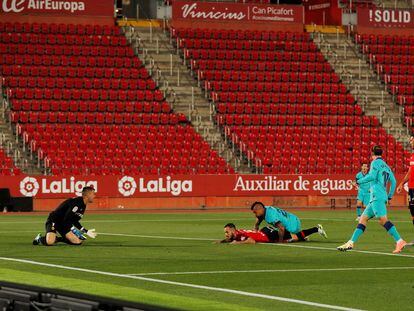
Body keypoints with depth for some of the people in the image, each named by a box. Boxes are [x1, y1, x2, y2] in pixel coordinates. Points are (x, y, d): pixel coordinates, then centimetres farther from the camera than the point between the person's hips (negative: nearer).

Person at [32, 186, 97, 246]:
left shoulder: (83, 206, 7)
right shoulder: (76, 202, -23)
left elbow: (75, 221, 12)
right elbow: (67, 218, -26)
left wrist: (86, 231, 7)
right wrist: (73, 230, -22)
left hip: (65, 224, 9)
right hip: (53, 221, -9)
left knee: (77, 241, -8)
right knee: (49, 242, -32)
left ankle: (56, 239, 10)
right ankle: (40, 239, 4)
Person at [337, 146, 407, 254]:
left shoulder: (376, 162, 0)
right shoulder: (386, 166, 23)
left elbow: (372, 176, -14)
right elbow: (393, 181, 19)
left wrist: (360, 181, 1)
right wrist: (389, 196, 23)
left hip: (377, 196, -9)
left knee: (383, 219, -20)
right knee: (363, 218, 10)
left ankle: (400, 241, -30)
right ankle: (351, 243, 7)